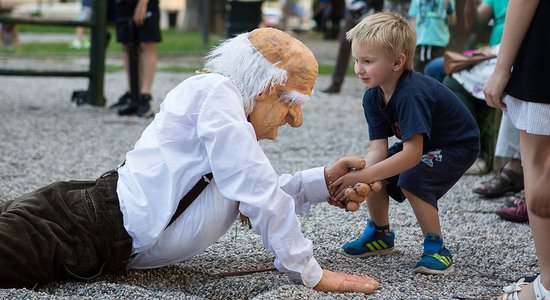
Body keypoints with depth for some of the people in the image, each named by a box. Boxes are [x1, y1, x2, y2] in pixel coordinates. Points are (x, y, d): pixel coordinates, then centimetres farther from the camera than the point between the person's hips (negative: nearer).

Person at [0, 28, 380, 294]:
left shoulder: (230, 108, 16)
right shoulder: (215, 91, -13)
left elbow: (265, 190, 27)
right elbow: (260, 196, -17)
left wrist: (325, 179, 16)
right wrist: (311, 275, -11)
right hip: (91, 230, -10)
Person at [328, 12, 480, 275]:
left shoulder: (411, 94, -37)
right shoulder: (373, 97, -11)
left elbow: (412, 154, -42)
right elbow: (378, 148, -16)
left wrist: (363, 177, -44)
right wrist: (355, 183, -33)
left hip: (458, 145, -8)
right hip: (422, 143, 8)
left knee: (411, 179, -30)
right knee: (374, 170, -8)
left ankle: (436, 247, -13)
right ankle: (380, 234, 15)